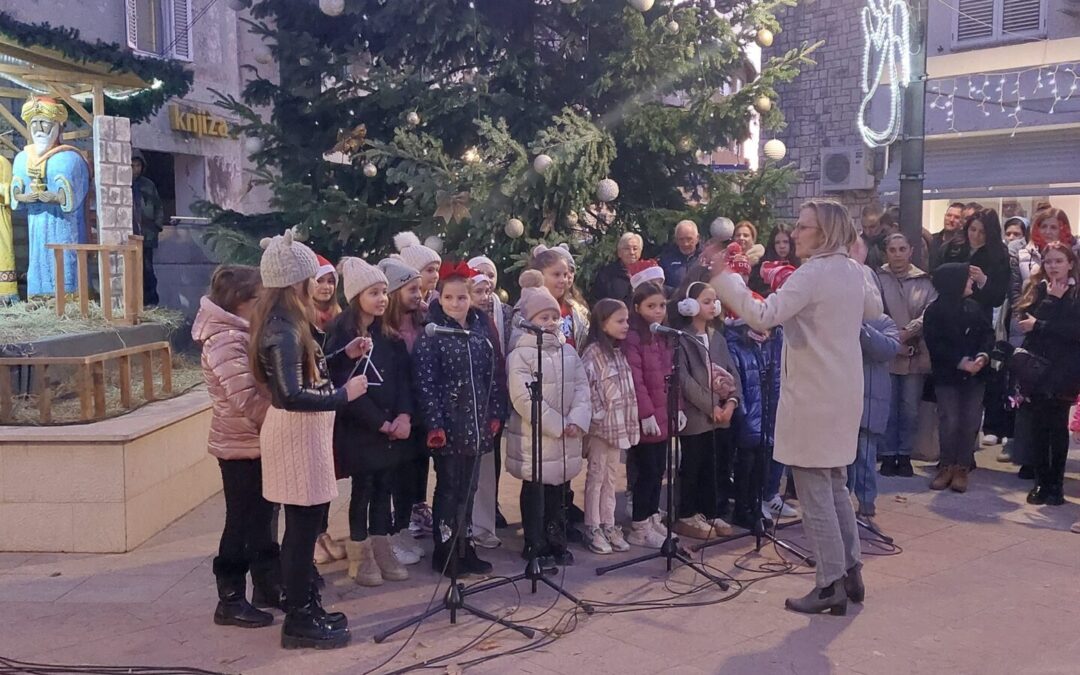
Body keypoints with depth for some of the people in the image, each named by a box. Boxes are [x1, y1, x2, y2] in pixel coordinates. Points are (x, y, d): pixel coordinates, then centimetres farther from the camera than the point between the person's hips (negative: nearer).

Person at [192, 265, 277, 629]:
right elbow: (248, 400, -26)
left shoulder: (238, 333, 11)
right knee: (243, 522, 1)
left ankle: (269, 586, 30)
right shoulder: (226, 340, -21)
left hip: (254, 443, 9)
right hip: (243, 447, -9)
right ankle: (231, 600, 13)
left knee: (261, 518, 17)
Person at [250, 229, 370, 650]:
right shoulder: (283, 330, -21)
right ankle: (299, 621, 11)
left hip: (303, 431, 10)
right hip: (296, 432, -10)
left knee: (304, 525, 17)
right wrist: (344, 395, -21)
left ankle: (306, 608, 28)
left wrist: (344, 355, 14)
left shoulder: (285, 322, 11)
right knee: (303, 527, -1)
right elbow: (291, 395, -29)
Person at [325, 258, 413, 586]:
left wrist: (404, 415, -12)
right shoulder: (340, 335, -9)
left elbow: (403, 378, 5)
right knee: (363, 490, 3)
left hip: (393, 427, 5)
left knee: (384, 489, 10)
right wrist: (379, 422, -15)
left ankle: (382, 551, 21)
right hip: (358, 429, -5)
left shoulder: (390, 336, 11)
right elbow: (344, 386, -14)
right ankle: (361, 557, 16)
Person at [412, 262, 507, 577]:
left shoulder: (481, 330, 8)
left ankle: (463, 547, 23)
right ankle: (445, 552, 13)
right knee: (448, 488, 2)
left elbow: (494, 374, 11)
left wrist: (496, 413, 6)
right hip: (449, 423, -5)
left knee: (469, 488, 12)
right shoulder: (431, 335, -8)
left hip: (476, 423, 5)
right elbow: (424, 381, -13)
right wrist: (434, 423, -18)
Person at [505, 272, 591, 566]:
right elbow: (524, 399, -19)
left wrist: (577, 420, -11)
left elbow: (582, 388, 5)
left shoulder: (568, 352, 9)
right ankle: (536, 546, 17)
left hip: (567, 437, 6)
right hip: (535, 437, -6)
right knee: (535, 492, 5)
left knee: (559, 490, 14)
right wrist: (557, 426, -17)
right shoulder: (520, 355, -11)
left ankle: (557, 542, 27)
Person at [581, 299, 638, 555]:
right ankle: (593, 529, 11)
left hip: (618, 425, 7)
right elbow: (585, 390, -18)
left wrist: (627, 421, 10)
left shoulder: (619, 352, 10)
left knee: (610, 477, 13)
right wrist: (598, 418, -17)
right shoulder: (593, 353, -13)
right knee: (596, 476, 2)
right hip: (600, 425, -7)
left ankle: (608, 526, 22)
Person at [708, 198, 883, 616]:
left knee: (814, 490, 0)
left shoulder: (812, 273, -18)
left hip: (813, 396, -9)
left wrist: (722, 277, -24)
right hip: (843, 392, 9)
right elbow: (874, 310, 27)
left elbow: (763, 316, -28)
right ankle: (850, 573, 26)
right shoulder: (854, 271, 8)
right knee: (835, 484, 18)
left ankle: (830, 585, 6)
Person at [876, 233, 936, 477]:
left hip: (916, 355, 2)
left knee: (910, 409, 9)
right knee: (887, 409, 3)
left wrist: (907, 332, -17)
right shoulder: (878, 278, -2)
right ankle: (887, 455, 14)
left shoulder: (924, 281, 6)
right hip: (886, 353, -2)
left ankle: (905, 455, 20)